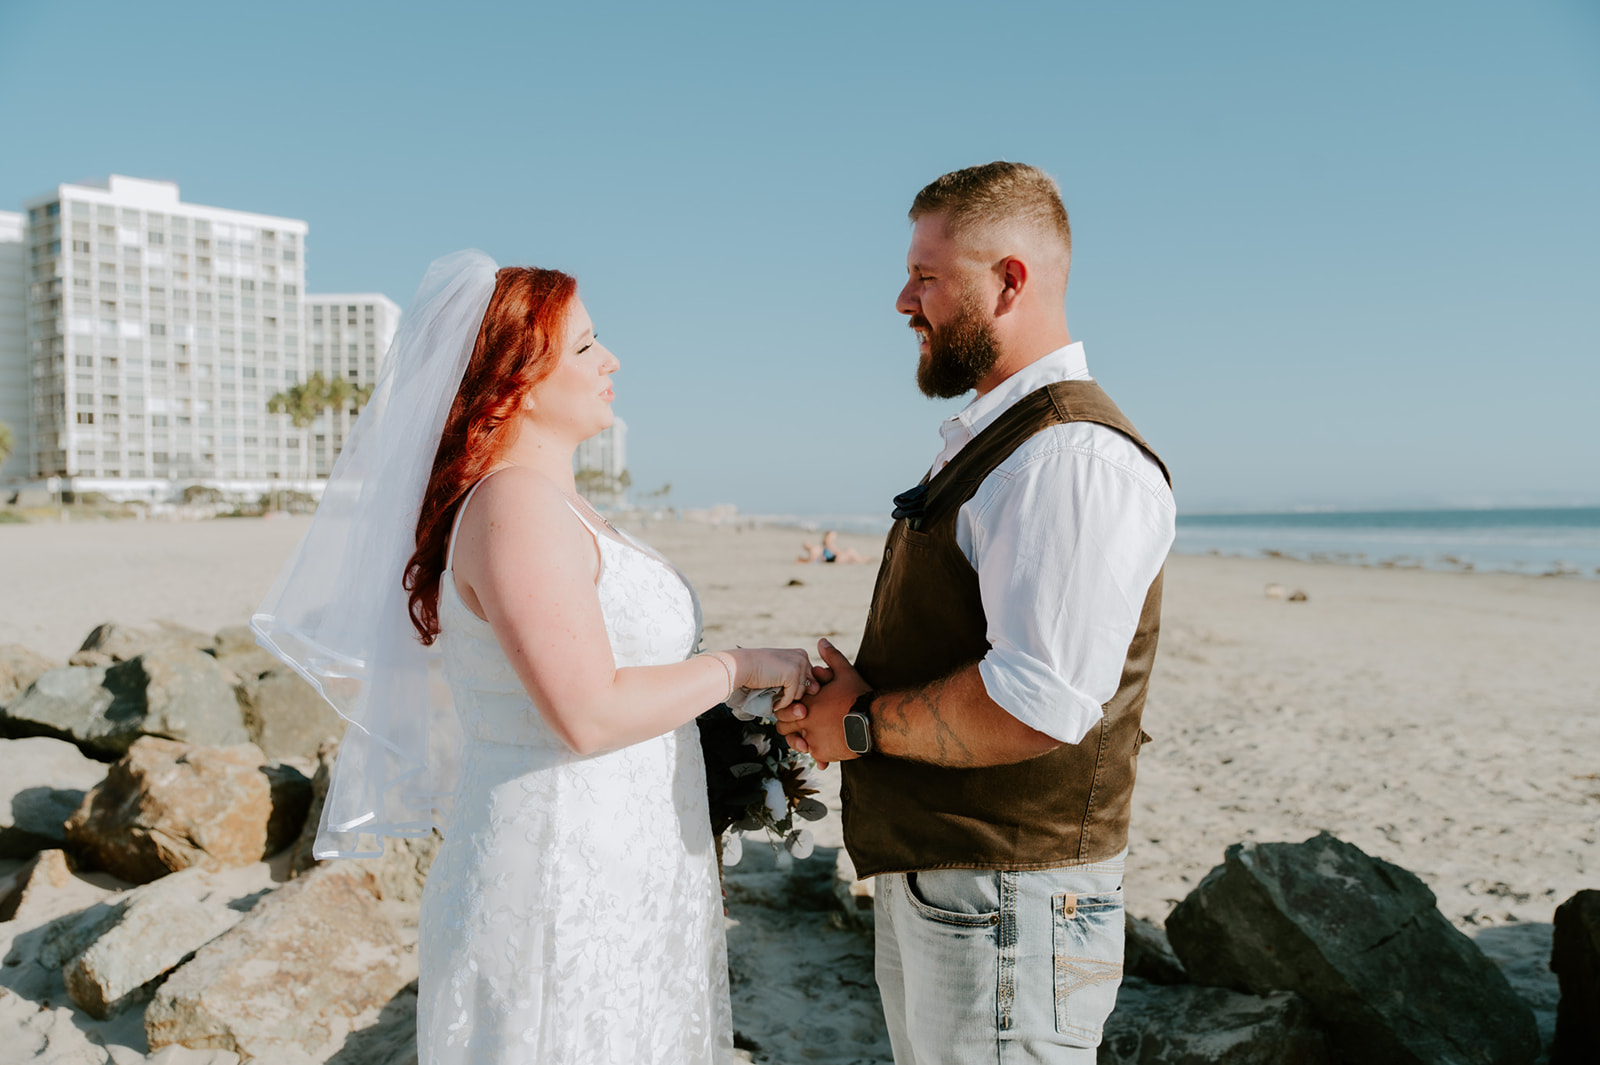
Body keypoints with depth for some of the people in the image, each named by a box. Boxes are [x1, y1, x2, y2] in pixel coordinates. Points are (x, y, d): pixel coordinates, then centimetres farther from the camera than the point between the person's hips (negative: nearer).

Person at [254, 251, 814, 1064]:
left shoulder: (555, 505, 10)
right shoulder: (516, 505, -20)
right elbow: (589, 714, -25)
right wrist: (742, 666, -14)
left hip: (621, 873, 9)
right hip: (564, 886, -9)